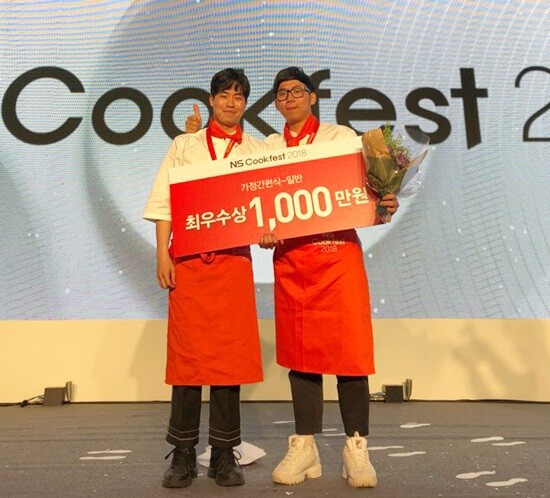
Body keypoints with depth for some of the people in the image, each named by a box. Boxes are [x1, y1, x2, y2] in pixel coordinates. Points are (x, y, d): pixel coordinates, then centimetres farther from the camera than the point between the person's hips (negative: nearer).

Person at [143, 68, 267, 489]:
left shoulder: (258, 151, 15)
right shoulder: (185, 146, 13)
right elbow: (165, 203, 7)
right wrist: (162, 254, -4)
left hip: (235, 260, 1)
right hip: (188, 259, 0)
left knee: (231, 353, 1)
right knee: (187, 351, 0)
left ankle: (224, 453, 12)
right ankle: (183, 453, 11)